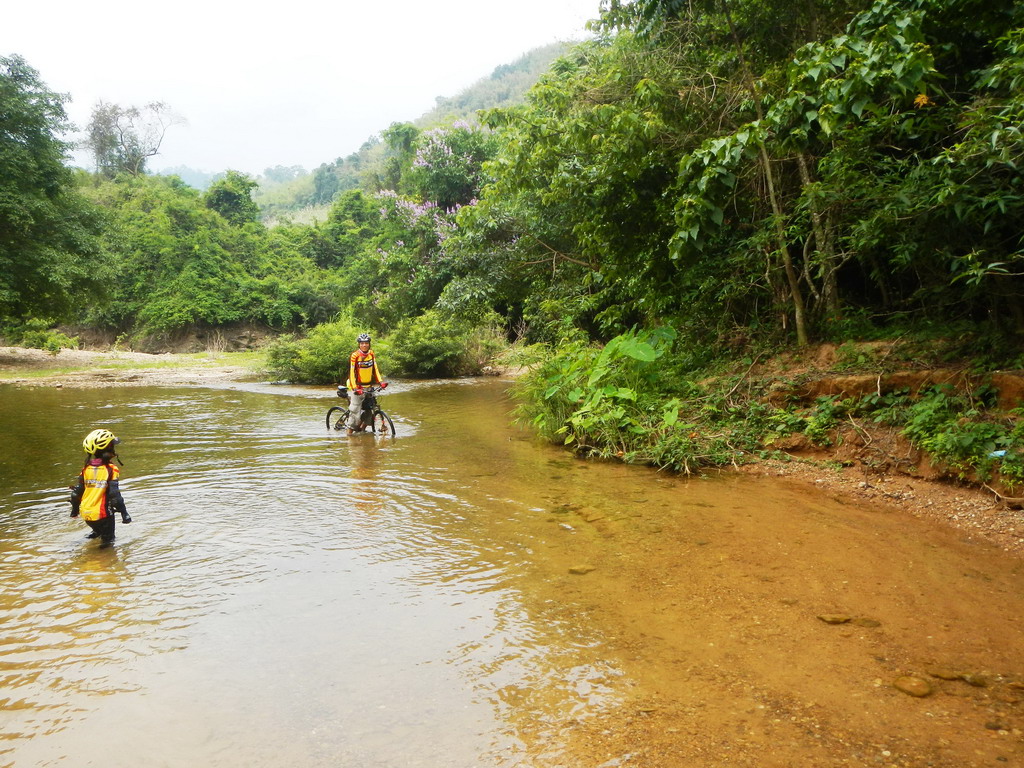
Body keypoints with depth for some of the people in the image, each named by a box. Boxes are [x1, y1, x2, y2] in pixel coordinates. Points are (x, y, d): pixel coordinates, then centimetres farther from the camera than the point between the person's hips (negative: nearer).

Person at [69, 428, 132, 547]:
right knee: (108, 538, 14)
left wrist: (74, 510, 23)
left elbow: (77, 492, 7)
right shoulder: (110, 470, -16)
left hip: (86, 515, 5)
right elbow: (115, 495, -17)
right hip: (102, 515, -5)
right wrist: (124, 514, -10)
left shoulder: (86, 469, 1)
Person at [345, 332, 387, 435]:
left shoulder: (371, 354, 2)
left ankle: (362, 428, 23)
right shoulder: (354, 356, -14)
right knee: (355, 411, -7)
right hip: (357, 387, -5)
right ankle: (350, 431, 6)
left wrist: (380, 381, -9)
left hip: (369, 386, 5)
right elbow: (351, 373, -16)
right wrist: (354, 388, -26)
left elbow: (375, 369, 4)